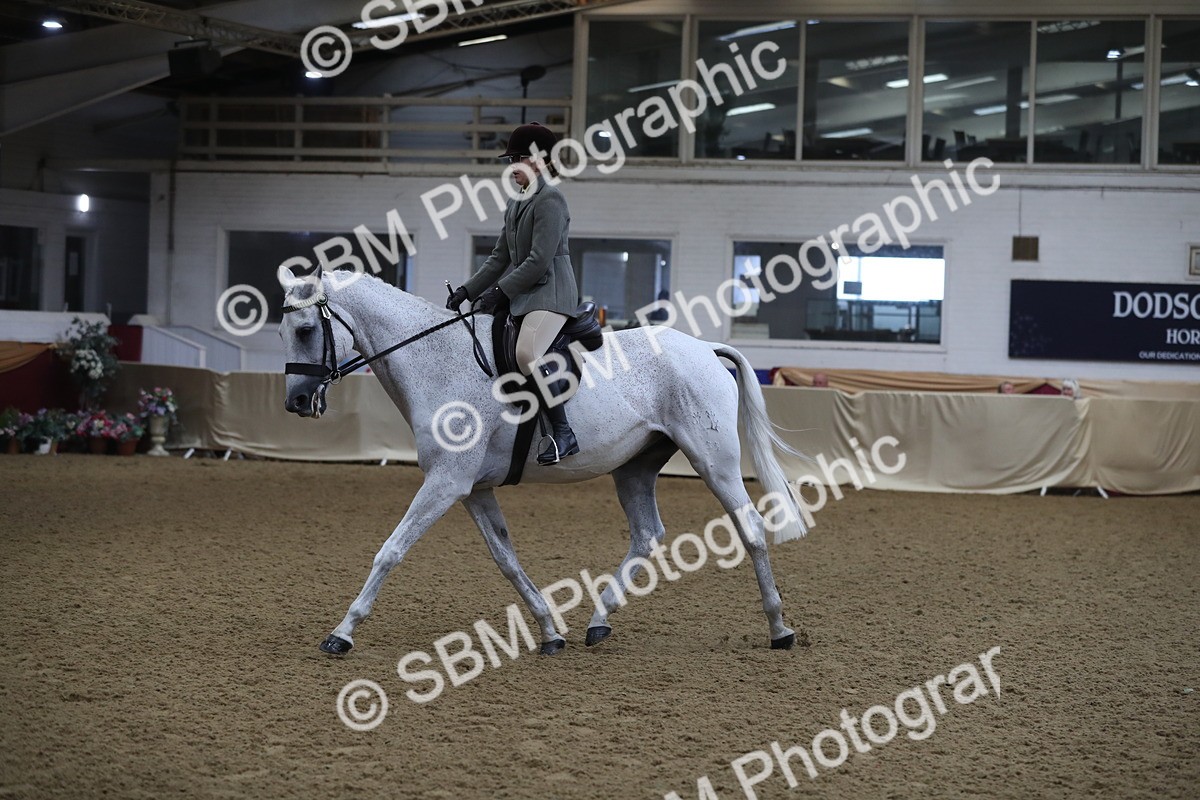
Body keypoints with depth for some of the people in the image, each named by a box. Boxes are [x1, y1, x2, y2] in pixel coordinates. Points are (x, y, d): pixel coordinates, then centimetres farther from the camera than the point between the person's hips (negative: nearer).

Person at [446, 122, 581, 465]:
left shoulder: (550, 201, -10)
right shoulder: (516, 205, 19)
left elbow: (539, 261, -17)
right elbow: (500, 257, 21)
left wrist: (500, 293, -16)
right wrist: (467, 291, 12)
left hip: (551, 294, -11)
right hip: (521, 296, 11)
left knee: (526, 354, -30)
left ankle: (563, 434, -27)